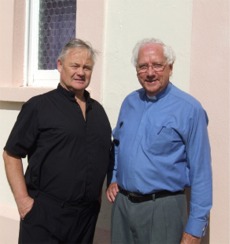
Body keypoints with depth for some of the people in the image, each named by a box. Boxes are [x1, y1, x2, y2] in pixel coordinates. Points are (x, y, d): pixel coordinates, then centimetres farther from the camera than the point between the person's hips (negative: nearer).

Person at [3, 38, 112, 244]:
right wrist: (22, 200, -12)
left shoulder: (98, 110, 12)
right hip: (44, 212, -5)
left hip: (88, 213, 6)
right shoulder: (39, 106, -5)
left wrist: (97, 195, 12)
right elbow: (11, 154, -5)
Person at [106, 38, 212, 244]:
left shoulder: (189, 109, -12)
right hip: (122, 204, 6)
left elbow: (201, 174, -12)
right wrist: (113, 179, 9)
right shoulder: (129, 102, 6)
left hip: (164, 208, -5)